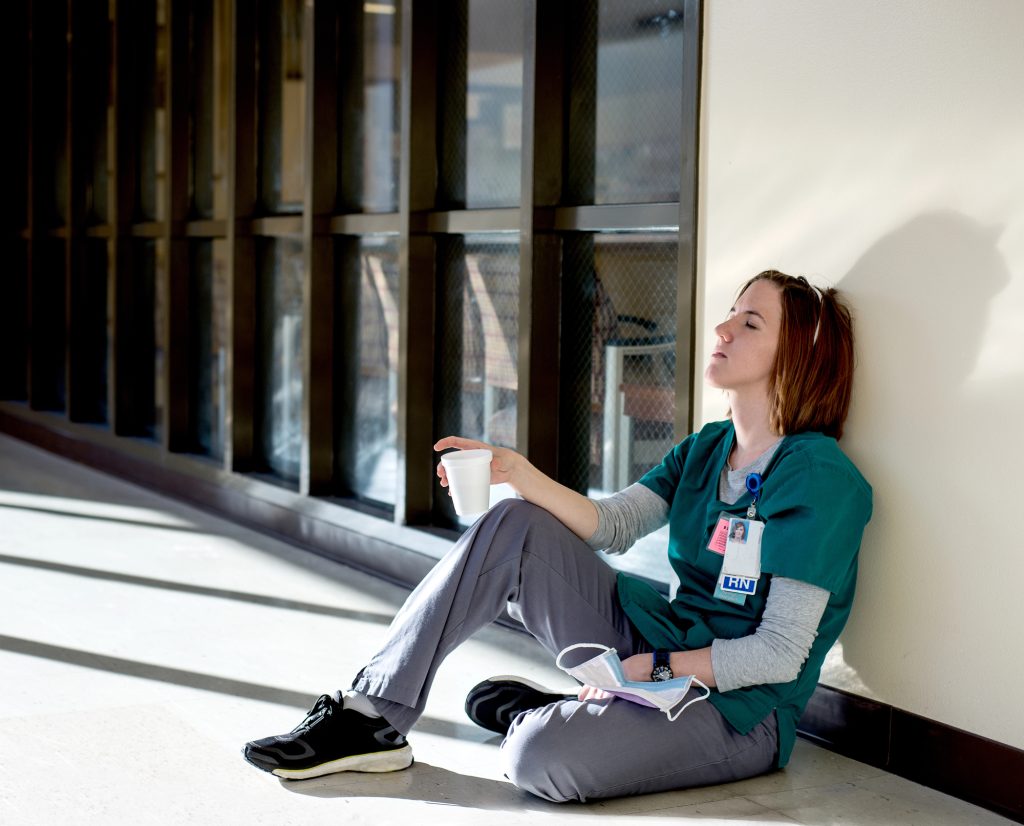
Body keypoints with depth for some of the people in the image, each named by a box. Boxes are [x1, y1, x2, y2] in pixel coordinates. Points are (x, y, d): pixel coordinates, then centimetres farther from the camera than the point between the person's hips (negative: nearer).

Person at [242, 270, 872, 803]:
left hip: (741, 711, -8)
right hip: (656, 646, 8)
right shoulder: (705, 448, 12)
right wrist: (517, 474, -12)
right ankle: (370, 716, -6)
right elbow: (611, 526, 1)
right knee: (514, 528, -7)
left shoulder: (819, 478, -15)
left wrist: (656, 668, -20)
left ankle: (533, 715, 7)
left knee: (538, 757, -33)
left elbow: (781, 653, -19)